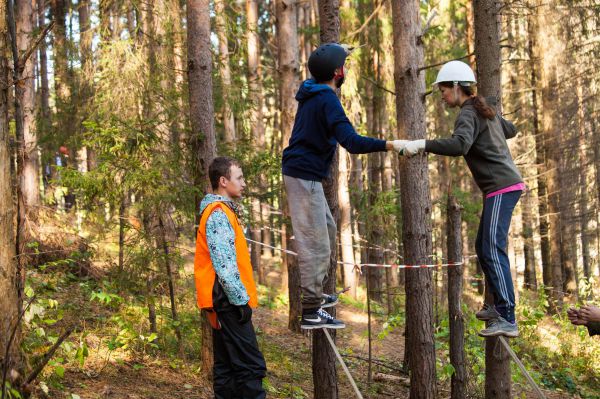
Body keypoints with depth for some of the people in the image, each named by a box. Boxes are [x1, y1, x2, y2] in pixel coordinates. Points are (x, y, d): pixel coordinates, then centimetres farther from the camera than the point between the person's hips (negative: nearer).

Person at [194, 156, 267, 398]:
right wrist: (240, 299, -18)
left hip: (224, 304, 11)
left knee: (227, 370, 10)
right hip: (229, 302, -11)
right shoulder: (218, 213, -12)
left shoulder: (222, 211, 20)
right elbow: (224, 264, -20)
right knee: (251, 367, -13)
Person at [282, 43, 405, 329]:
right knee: (315, 244, -8)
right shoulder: (327, 100, -20)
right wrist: (390, 145, -32)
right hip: (305, 176, -11)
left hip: (302, 174, 11)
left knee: (327, 228, 23)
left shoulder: (312, 92, 10)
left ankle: (315, 293, 32)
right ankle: (311, 312, -5)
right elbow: (352, 142, -30)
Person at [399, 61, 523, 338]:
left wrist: (422, 145, -32)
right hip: (507, 186, 10)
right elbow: (511, 130, 34)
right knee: (483, 247, 16)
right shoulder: (485, 110, 17)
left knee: (493, 250, -16)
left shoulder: (468, 114, -11)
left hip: (501, 188, -10)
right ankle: (498, 305, 23)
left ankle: (507, 319, -22)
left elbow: (460, 145, -32)